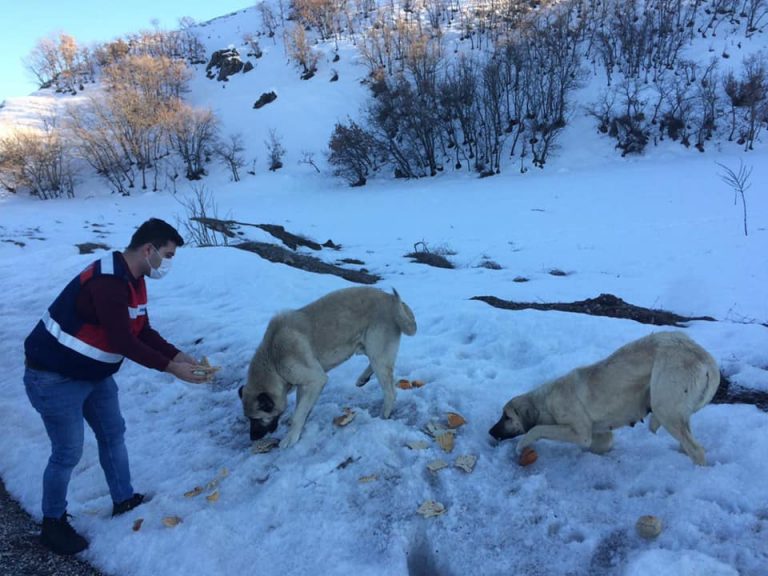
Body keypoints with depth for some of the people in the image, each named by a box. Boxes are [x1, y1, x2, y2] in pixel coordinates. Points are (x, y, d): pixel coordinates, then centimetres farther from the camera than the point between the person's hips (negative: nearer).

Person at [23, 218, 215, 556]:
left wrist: (179, 356, -8)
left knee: (113, 434, 16)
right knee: (68, 452, 3)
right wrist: (171, 368, -24)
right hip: (54, 378, -10)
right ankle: (53, 523, 25)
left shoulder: (132, 279, 1)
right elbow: (123, 342, -31)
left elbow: (143, 332, 4)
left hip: (94, 373, 10)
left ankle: (124, 501, 33)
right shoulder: (109, 282, -31)